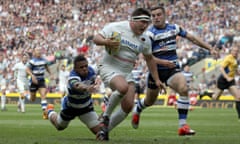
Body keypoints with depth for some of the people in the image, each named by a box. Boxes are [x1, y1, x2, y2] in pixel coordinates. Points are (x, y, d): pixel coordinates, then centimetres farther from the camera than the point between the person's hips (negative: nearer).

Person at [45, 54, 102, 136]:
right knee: (59, 126, 24)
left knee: (98, 129, -11)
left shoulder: (91, 71, -21)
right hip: (70, 107, -3)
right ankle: (50, 111, 56)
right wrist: (86, 88, -86)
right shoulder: (73, 76, -40)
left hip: (86, 106, 3)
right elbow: (77, 85, -66)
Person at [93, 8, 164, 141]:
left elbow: (149, 59, 19)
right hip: (109, 68, -6)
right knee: (123, 87, -36)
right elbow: (96, 38, -5)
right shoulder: (115, 27, -10)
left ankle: (104, 130, 11)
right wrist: (106, 42, -28)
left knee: (128, 106, -7)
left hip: (127, 73, 6)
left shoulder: (144, 40, 6)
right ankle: (106, 116, -14)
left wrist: (157, 80, 19)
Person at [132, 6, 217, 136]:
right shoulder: (149, 33, -12)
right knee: (150, 101, 14)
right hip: (156, 70, -2)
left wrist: (210, 48, 8)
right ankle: (136, 110, 52)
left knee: (183, 89, -26)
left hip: (172, 69, 2)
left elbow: (192, 38, 12)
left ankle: (183, 125, -23)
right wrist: (162, 62, -33)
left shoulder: (174, 28, 3)